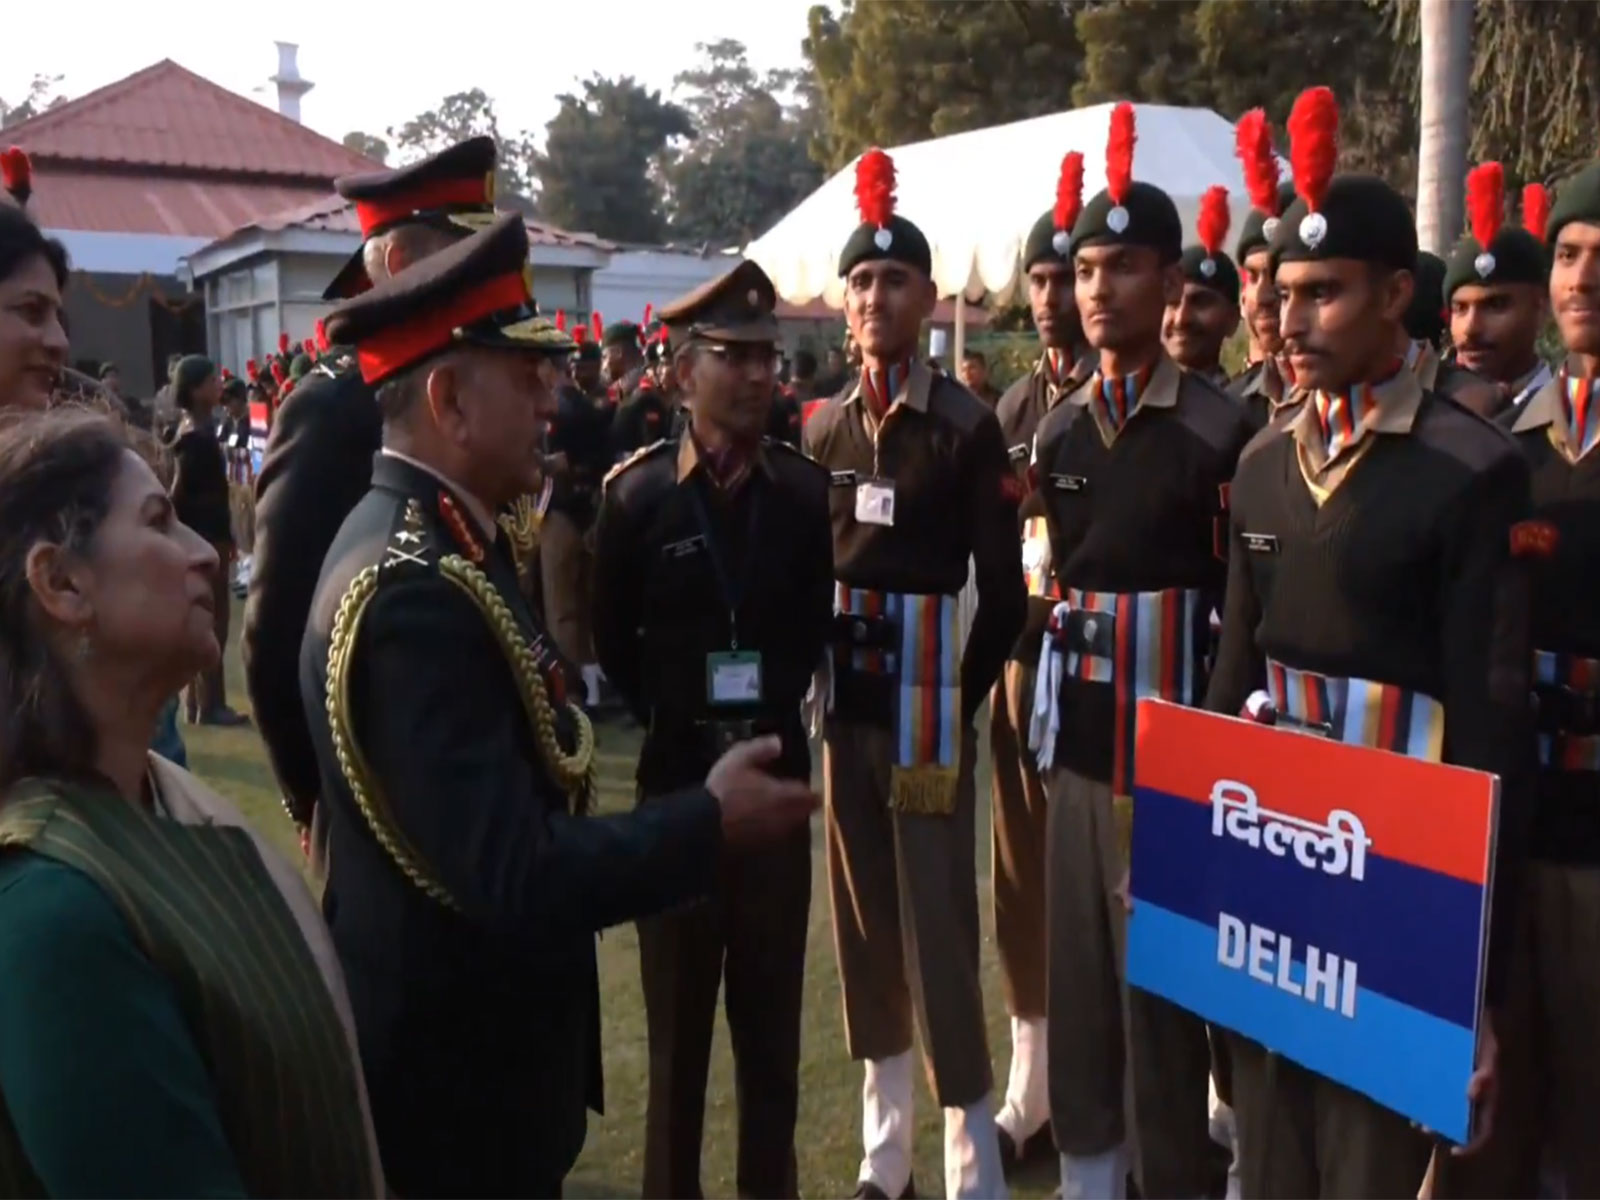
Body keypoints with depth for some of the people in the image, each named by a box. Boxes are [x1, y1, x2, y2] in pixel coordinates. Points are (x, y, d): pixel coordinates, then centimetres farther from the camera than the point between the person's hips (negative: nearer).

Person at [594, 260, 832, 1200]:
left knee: (774, 1023, 13)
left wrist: (778, 707, 8)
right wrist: (674, 719, 6)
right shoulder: (638, 496, -6)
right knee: (679, 1025, 11)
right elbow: (613, 642, 5)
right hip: (676, 784, -1)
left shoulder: (808, 490, -2)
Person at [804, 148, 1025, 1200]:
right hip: (844, 699, 5)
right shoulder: (823, 426, 8)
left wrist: (959, 704, -4)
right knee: (864, 923, 14)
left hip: (927, 697, -5)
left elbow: (1005, 593, -6)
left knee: (940, 926, -2)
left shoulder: (971, 425, -7)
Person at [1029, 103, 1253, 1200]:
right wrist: (1040, 717, 14)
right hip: (1073, 741, 6)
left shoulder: (1224, 430, -10)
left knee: (1161, 987, 4)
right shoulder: (1057, 431, 7)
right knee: (1076, 976, 15)